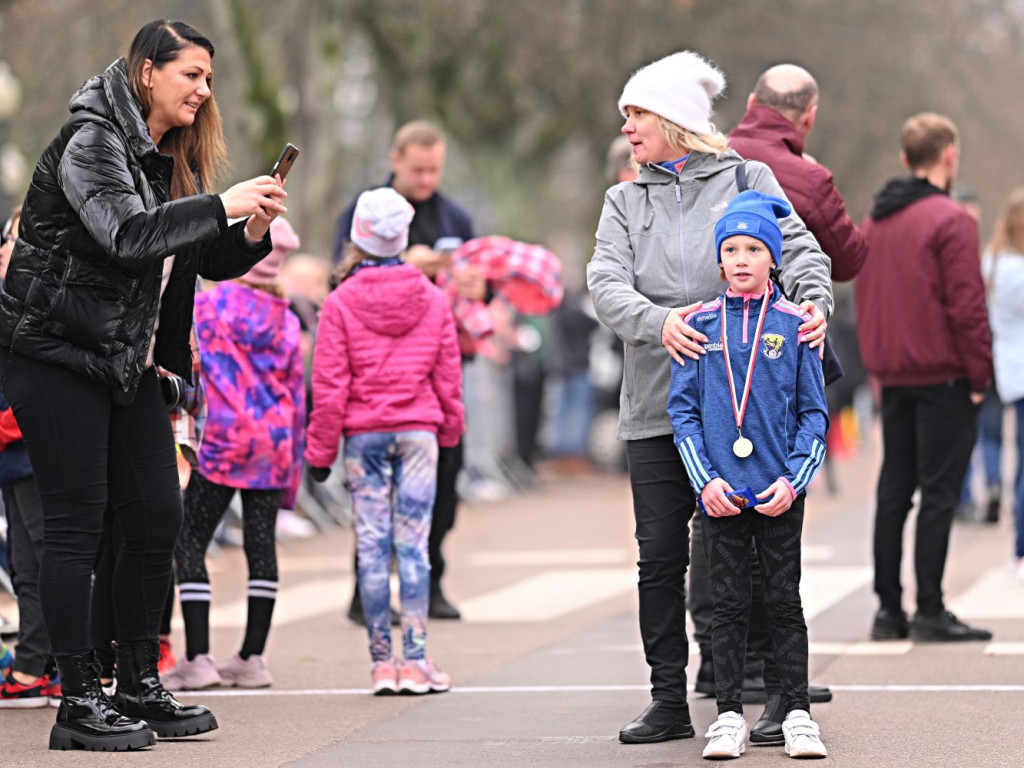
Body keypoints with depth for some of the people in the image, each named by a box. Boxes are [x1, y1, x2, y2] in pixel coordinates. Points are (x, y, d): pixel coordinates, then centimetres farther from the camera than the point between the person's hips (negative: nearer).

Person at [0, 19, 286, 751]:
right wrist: (223, 205, -25)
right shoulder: (92, 140, -12)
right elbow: (128, 235, -26)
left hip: (127, 362, 8)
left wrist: (253, 232, -6)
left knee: (159, 520, 6)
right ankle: (79, 701, 0)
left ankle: (139, 687, 18)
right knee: (77, 524, -6)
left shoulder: (174, 160, 13)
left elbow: (215, 261, 14)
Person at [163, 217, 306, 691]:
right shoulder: (287, 320, 8)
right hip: (274, 443, 5)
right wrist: (293, 463, 15)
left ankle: (197, 658, -6)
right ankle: (253, 657, 9)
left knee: (189, 543, 0)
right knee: (261, 545, 7)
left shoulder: (208, 306, -5)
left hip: (222, 440, -5)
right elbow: (295, 392, 11)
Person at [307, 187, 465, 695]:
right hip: (418, 430, 1)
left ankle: (382, 662, 4)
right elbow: (448, 376, 8)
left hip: (364, 434, -1)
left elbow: (329, 385, -5)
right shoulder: (432, 300, 2)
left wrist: (321, 451, 2)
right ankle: (416, 661, -2)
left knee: (372, 547, 3)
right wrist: (449, 430, 21)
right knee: (413, 545, 1)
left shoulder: (341, 304, -5)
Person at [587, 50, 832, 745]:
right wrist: (657, 322, -20)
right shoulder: (626, 202, 15)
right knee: (660, 559, 2)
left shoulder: (747, 180, 8)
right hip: (656, 406, 3)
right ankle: (670, 703, 9)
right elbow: (606, 282, 0)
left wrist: (814, 300, -24)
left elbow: (800, 249, -2)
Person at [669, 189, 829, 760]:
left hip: (780, 493, -1)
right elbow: (683, 408, 4)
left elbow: (814, 412, 3)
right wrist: (704, 479, -7)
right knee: (729, 603, 5)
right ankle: (729, 716, 11)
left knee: (784, 601, 4)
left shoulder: (794, 325, 1)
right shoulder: (700, 326, 3)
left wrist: (794, 480, -8)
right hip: (721, 491, 1)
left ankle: (798, 714, 10)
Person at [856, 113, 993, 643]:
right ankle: (929, 612, -6)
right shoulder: (951, 221, -11)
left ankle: (888, 609, 11)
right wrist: (979, 375, -8)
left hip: (892, 376, 7)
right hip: (943, 376, -7)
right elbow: (966, 305, -15)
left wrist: (877, 367, 17)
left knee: (893, 492, 10)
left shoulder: (872, 222, 11)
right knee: (938, 493, -5)